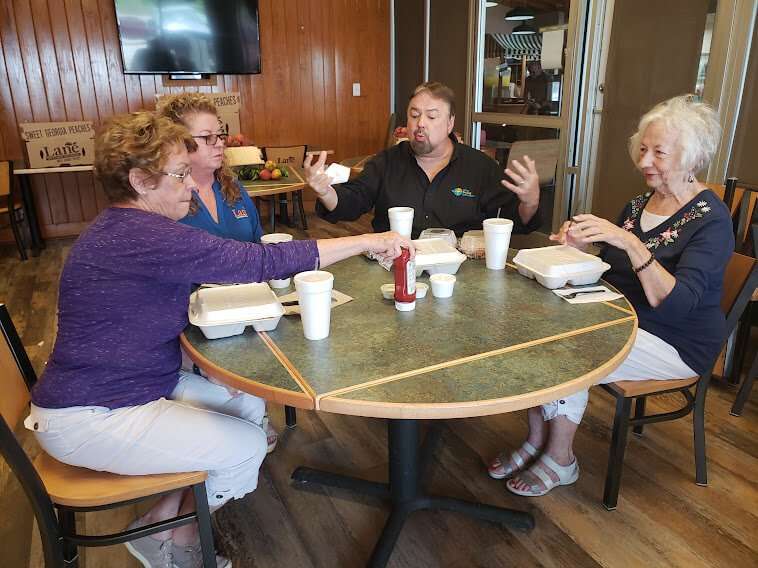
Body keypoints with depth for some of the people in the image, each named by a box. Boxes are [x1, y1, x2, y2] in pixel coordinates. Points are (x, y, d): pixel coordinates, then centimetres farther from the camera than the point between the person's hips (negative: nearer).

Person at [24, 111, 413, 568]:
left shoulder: (124, 228, 6)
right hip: (88, 418, -10)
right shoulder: (139, 237, -28)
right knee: (247, 446, -10)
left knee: (249, 406, 6)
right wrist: (367, 242, -26)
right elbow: (258, 261, -33)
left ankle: (167, 517, 19)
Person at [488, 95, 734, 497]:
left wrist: (631, 244, -36)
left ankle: (560, 461, -2)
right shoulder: (638, 205, 7)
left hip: (673, 343, -6)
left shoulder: (710, 220, -14)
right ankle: (537, 441, -1)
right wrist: (580, 248, -9)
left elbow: (676, 304, -27)